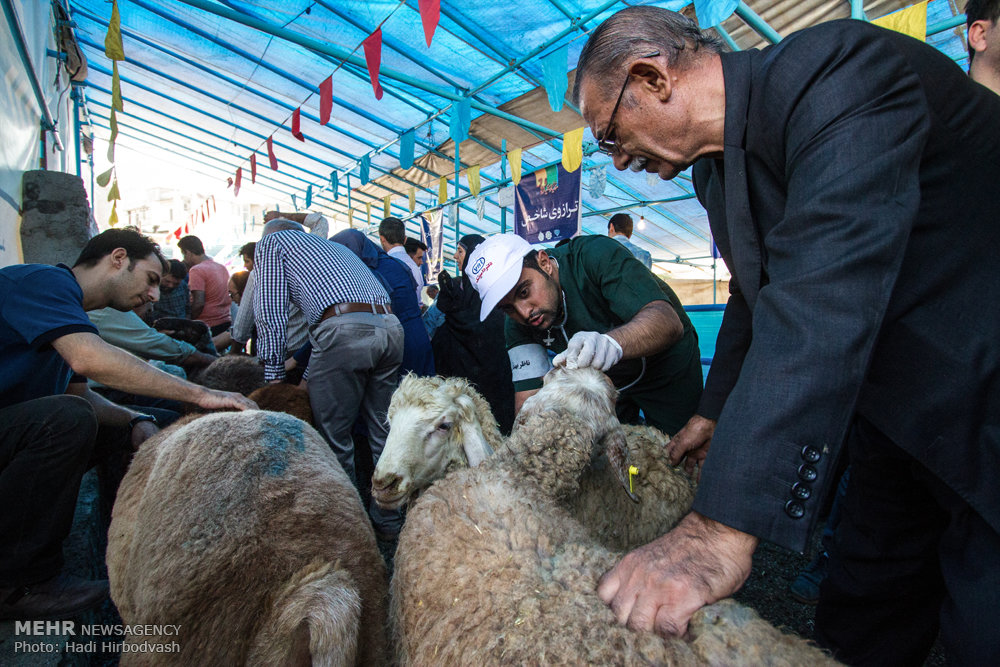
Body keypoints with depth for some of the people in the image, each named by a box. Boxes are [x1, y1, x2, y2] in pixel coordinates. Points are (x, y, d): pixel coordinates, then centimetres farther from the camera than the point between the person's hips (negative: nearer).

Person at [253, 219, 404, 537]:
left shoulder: (271, 241, 18)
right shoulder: (334, 246, 37)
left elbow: (270, 310, 7)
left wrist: (274, 372, 10)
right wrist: (298, 362, 37)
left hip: (345, 331, -7)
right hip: (391, 327, 8)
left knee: (335, 437, 4)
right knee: (383, 430, 15)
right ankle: (389, 518, 26)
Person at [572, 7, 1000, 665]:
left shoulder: (836, 69, -24)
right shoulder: (715, 166, 5)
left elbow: (821, 303, -37)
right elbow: (758, 293, 17)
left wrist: (723, 526, -41)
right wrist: (716, 410, 21)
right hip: (898, 416, 8)